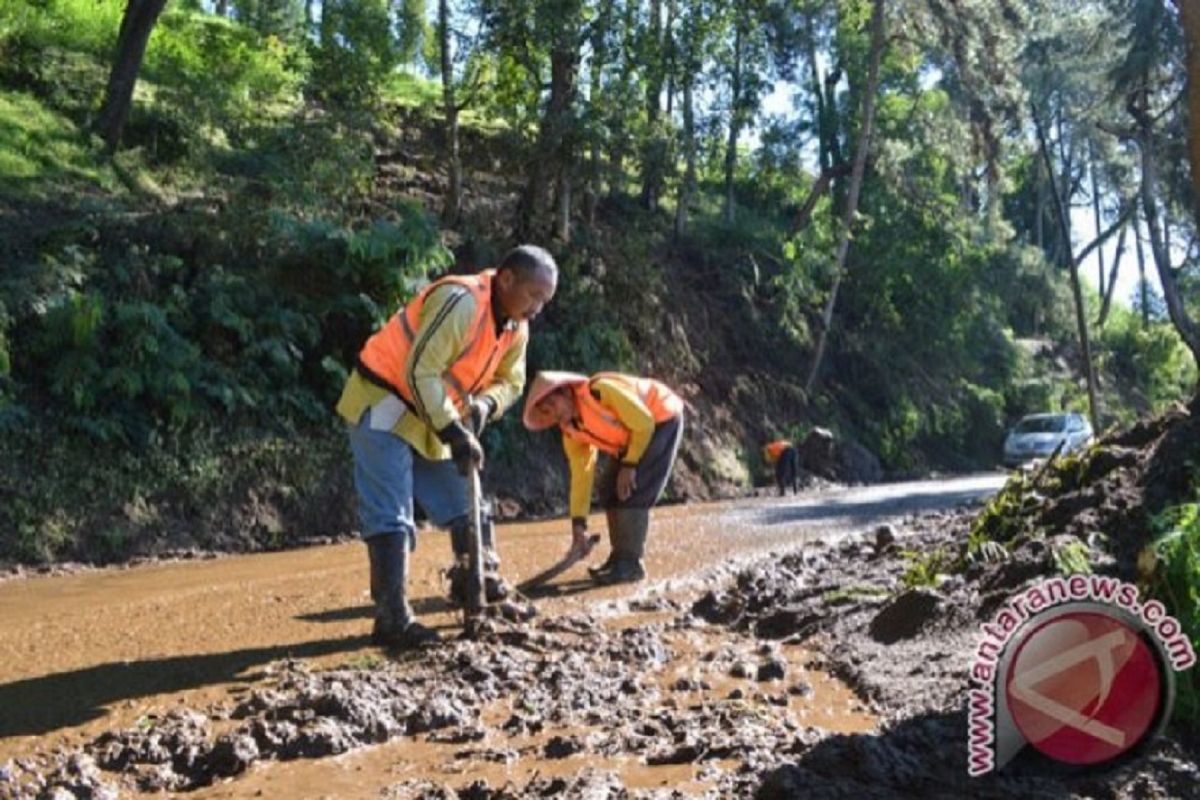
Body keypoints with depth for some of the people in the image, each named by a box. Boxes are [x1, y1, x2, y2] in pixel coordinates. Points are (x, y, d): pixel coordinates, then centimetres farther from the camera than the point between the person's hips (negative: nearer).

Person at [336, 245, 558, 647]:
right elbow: (420, 372, -32)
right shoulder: (460, 300, -28)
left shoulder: (516, 327, 1)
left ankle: (482, 592, 23)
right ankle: (392, 618, -8)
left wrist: (484, 404, -14)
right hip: (383, 407, -9)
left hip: (431, 420, 9)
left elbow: (510, 381, 9)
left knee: (467, 506, 12)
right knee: (391, 518, -10)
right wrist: (454, 433, -29)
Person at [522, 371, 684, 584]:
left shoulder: (600, 391, -31)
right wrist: (579, 525, -10)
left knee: (630, 493, -15)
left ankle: (630, 563, -10)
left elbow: (644, 423, -25)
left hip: (661, 418, -8)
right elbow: (580, 477, -5)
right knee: (610, 491, 5)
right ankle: (621, 556, 15)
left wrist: (629, 465, -19)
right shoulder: (572, 434, -7)